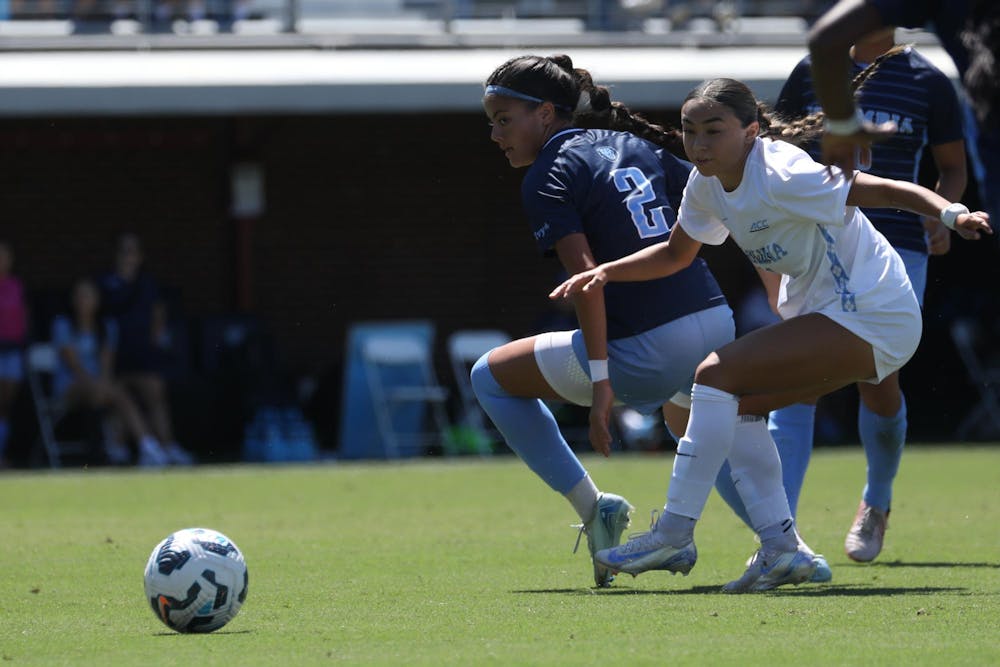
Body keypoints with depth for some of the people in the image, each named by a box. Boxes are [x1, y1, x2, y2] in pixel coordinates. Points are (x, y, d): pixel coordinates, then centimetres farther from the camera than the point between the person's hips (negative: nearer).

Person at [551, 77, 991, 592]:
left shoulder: (782, 175, -22)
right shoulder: (709, 183, 4)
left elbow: (884, 190, -27)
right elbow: (676, 254, 21)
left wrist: (952, 214, -43)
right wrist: (607, 272, 6)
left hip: (870, 317, -10)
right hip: (827, 316, 10)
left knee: (718, 376, -17)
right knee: (733, 404, 9)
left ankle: (676, 529, -12)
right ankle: (781, 549, 9)